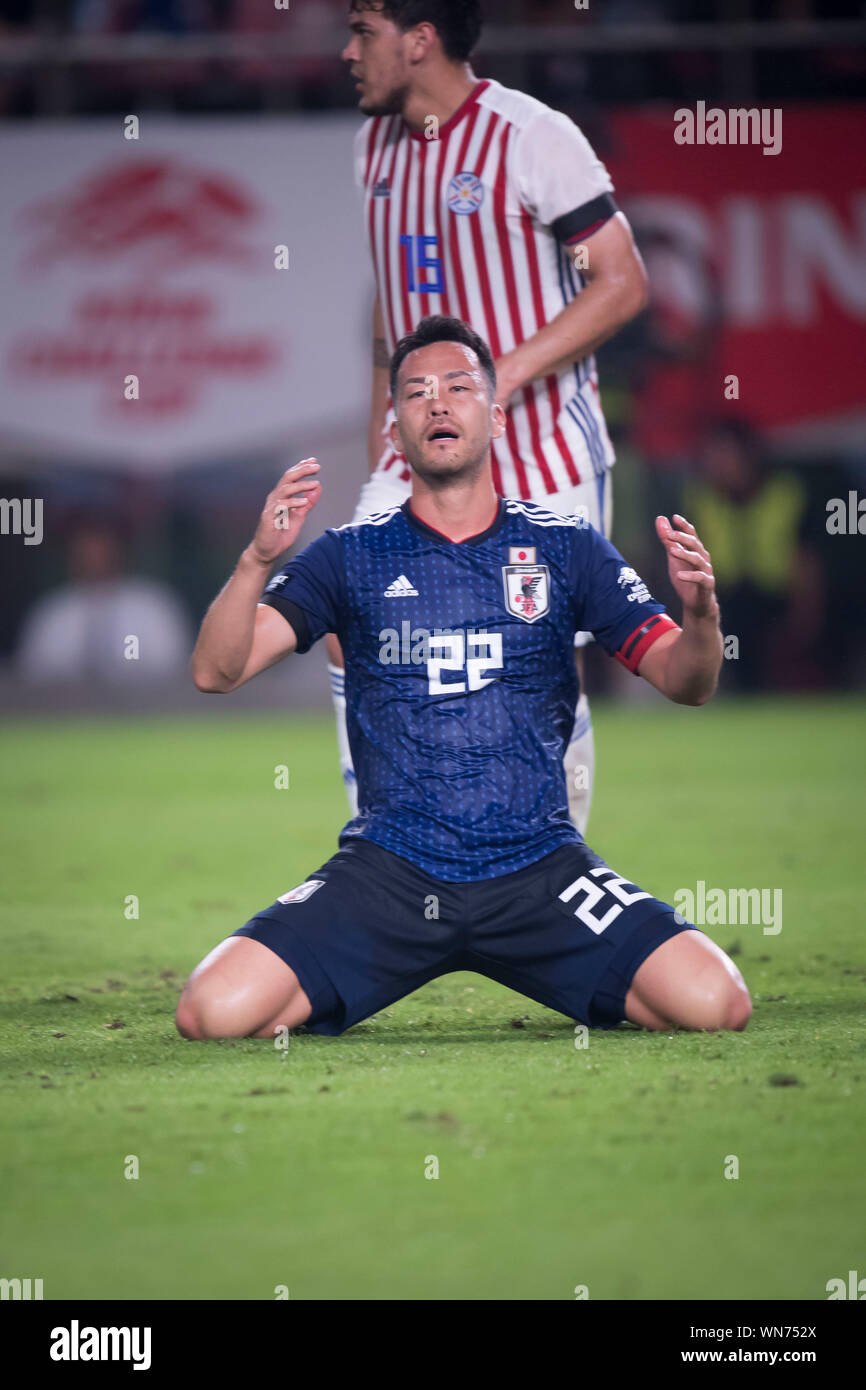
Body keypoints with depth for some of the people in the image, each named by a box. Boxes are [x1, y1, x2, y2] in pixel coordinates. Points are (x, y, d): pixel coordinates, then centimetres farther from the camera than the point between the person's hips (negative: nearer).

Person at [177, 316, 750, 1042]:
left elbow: (685, 681, 6)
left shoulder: (564, 546, 9)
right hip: (387, 869, -1)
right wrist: (258, 559, -20)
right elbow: (215, 671, -2)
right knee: (216, 1011, -23)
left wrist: (701, 614, -17)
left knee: (713, 1003, -20)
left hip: (540, 869, 1)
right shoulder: (351, 556, 7)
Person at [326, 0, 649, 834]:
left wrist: (508, 373, -22)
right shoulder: (375, 145, 10)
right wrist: (380, 438, 18)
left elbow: (623, 283, -13)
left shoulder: (534, 138, -12)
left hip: (543, 453, -6)